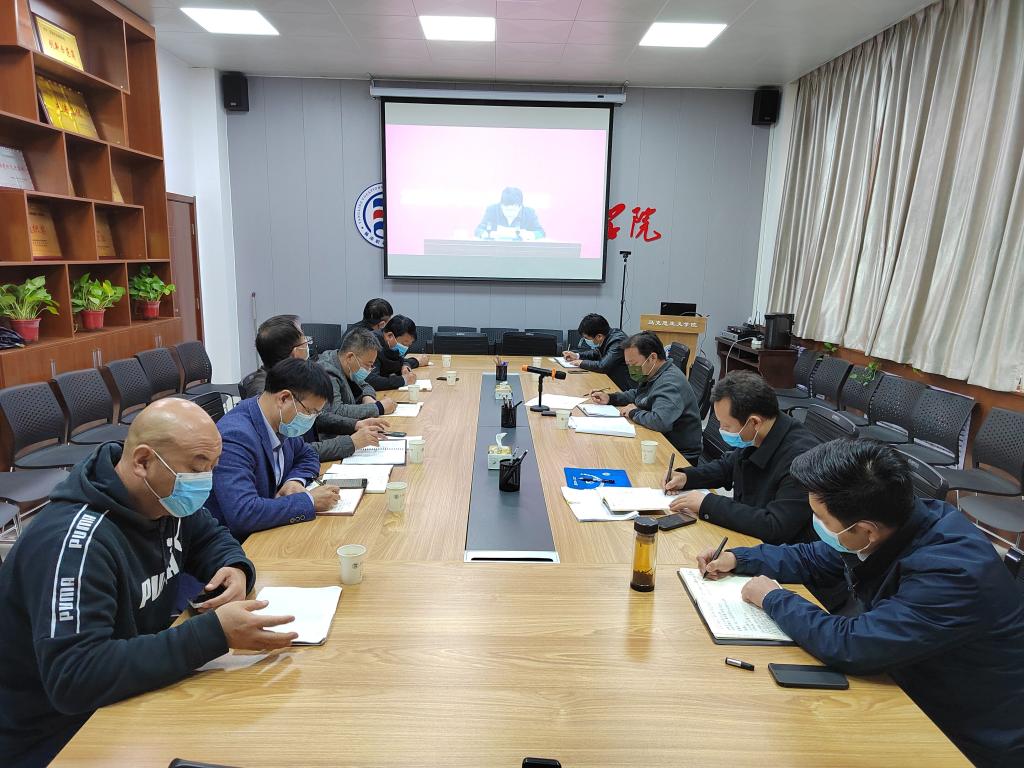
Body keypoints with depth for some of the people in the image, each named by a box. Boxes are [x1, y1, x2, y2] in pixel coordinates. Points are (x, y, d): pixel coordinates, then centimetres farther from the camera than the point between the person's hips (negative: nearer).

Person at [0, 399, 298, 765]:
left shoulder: (162, 498, -5)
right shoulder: (76, 542, -29)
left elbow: (210, 538, 12)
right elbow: (73, 678, -35)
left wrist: (235, 568, -12)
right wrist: (214, 633, -38)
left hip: (132, 696, 7)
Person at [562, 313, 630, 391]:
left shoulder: (617, 341, -24)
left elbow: (602, 366, -30)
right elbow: (597, 353, 22)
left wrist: (582, 363, -15)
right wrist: (577, 355, 9)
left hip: (622, 388, -8)